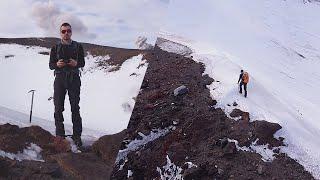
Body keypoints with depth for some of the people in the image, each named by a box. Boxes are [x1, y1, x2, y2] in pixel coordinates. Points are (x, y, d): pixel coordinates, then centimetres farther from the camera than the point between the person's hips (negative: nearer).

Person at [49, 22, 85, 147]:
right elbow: (51, 65, 7)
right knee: (58, 108, -1)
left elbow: (82, 63, 9)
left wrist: (76, 63, -14)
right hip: (60, 78, 1)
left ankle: (77, 136, 3)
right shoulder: (55, 48, 7)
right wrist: (57, 64, -15)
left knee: (75, 108, -1)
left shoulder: (78, 46, 7)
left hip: (74, 79, 0)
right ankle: (60, 135, 9)